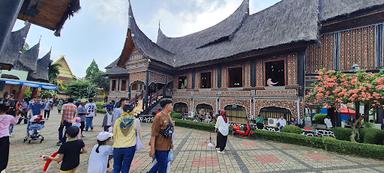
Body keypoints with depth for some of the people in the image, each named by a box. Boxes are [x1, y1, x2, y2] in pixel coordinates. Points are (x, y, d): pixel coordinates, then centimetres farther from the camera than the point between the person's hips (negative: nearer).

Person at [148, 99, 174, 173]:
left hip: (167, 146, 8)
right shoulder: (159, 116, -19)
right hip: (160, 147, -8)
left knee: (160, 164, 23)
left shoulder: (168, 116, 7)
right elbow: (153, 134, -19)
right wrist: (152, 149, -19)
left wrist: (171, 143, 18)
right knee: (163, 166, 7)